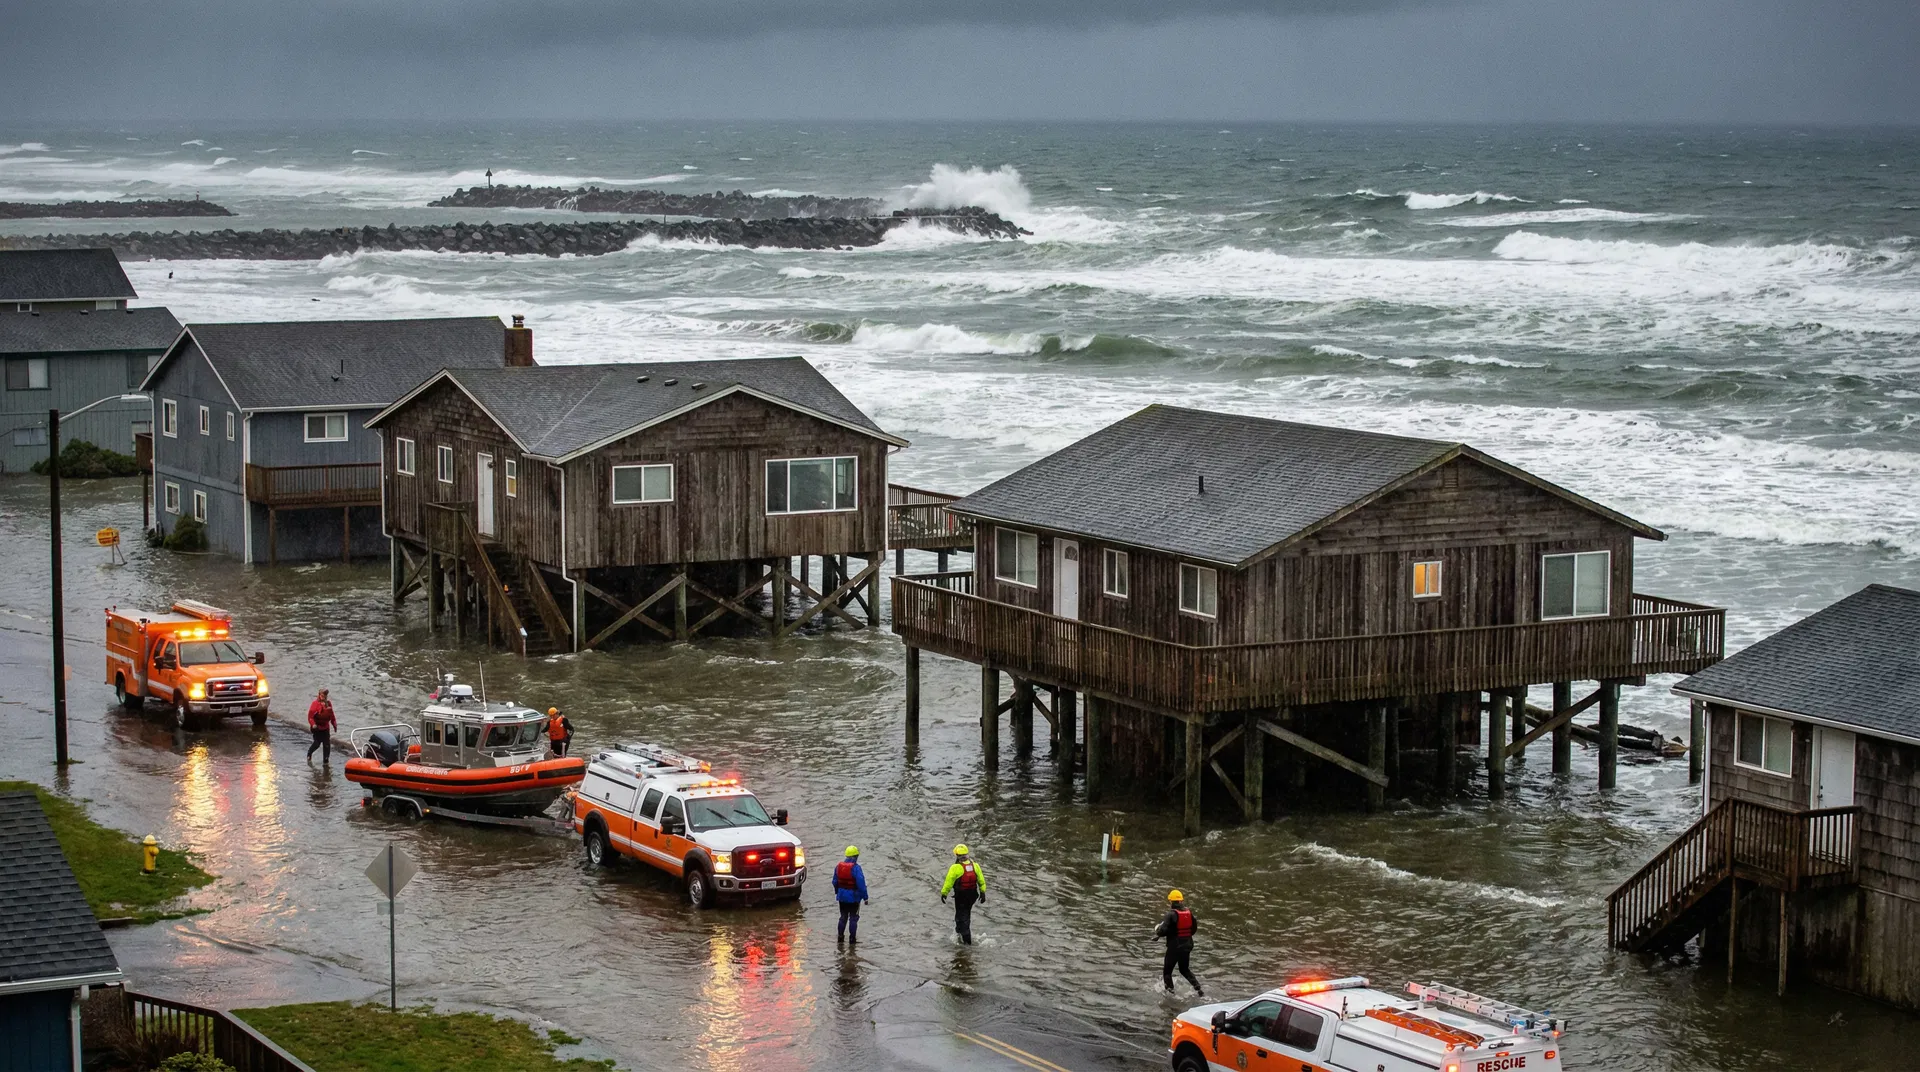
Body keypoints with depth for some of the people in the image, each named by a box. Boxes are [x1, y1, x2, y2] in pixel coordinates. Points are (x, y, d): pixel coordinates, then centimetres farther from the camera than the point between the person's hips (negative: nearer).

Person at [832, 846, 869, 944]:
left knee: (843, 917, 18)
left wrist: (837, 892, 25)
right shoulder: (855, 868, -19)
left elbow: (835, 881, 11)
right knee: (853, 918, 6)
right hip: (853, 897, -5)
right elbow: (861, 884, -20)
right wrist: (865, 897, -13)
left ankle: (840, 936, 21)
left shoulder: (838, 866, 1)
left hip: (842, 896, 5)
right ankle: (852, 938, 9)